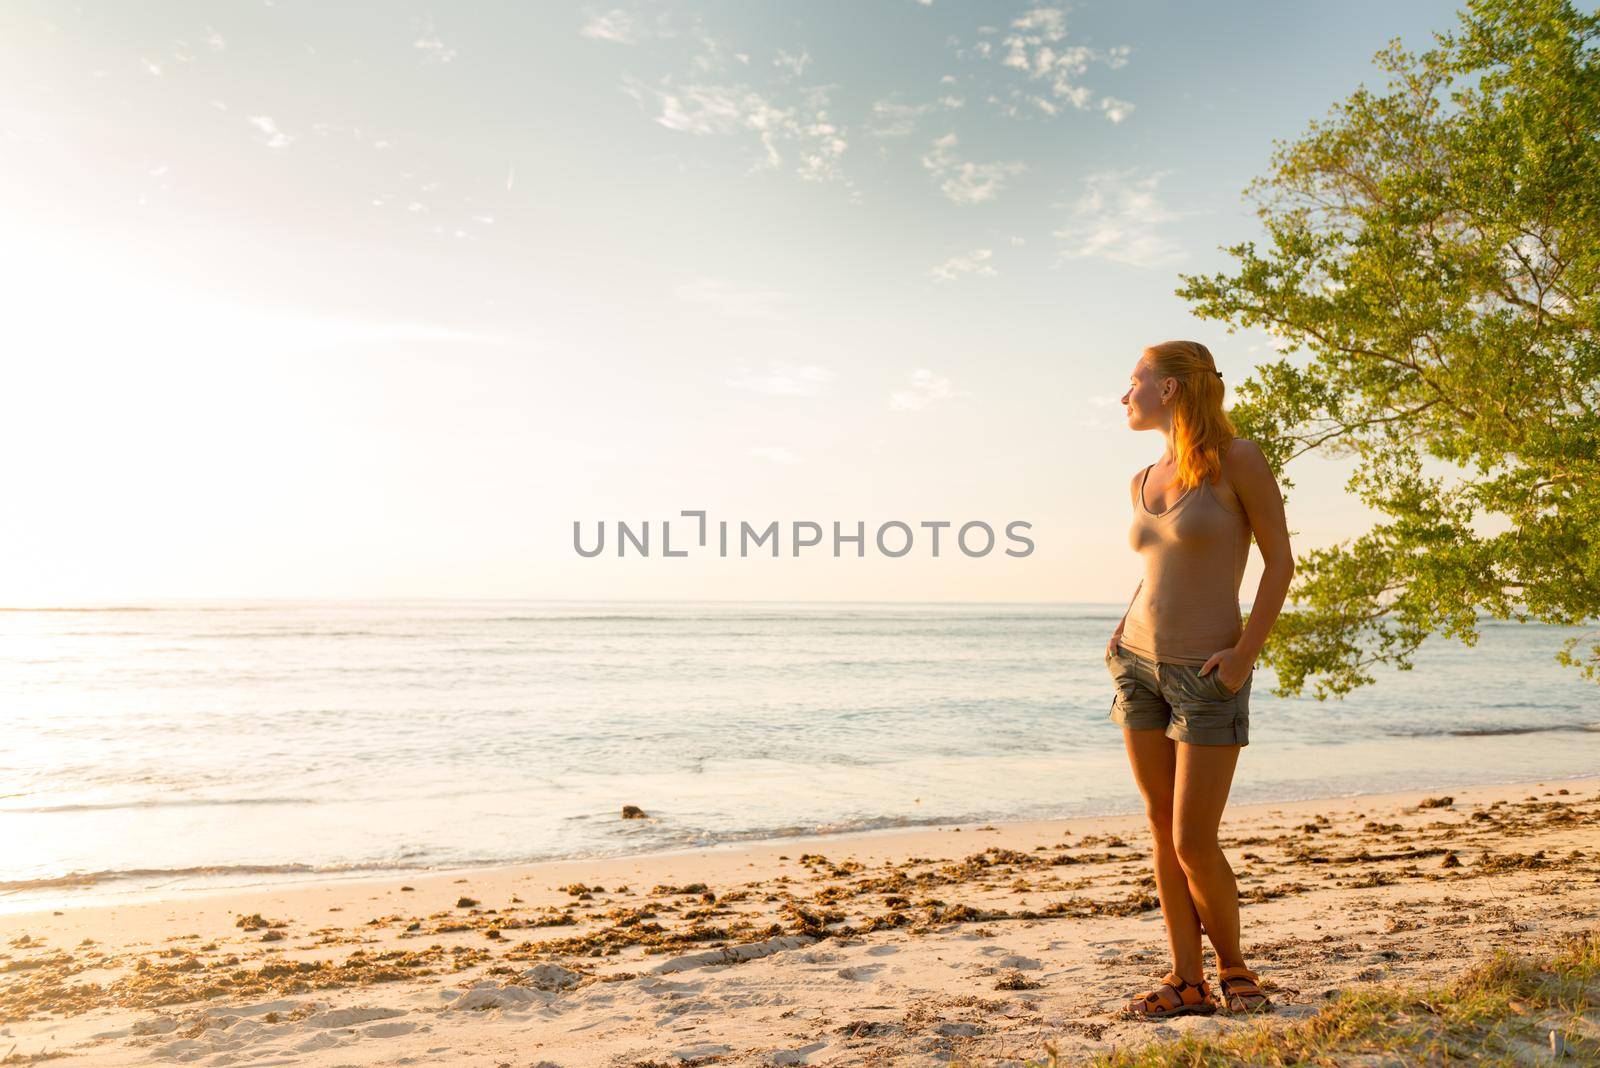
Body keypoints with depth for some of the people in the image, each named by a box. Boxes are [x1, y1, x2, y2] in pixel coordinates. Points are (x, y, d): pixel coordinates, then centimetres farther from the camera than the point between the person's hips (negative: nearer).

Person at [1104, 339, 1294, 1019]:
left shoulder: (1237, 459, -9)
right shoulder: (1144, 482, 9)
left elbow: (1280, 559, -7)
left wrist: (1246, 650, -15)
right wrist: (1123, 629, 8)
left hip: (1206, 675, -6)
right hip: (1140, 663, 6)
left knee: (1194, 844, -4)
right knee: (1162, 831, 7)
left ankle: (1233, 967, 22)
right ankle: (1187, 982, 18)